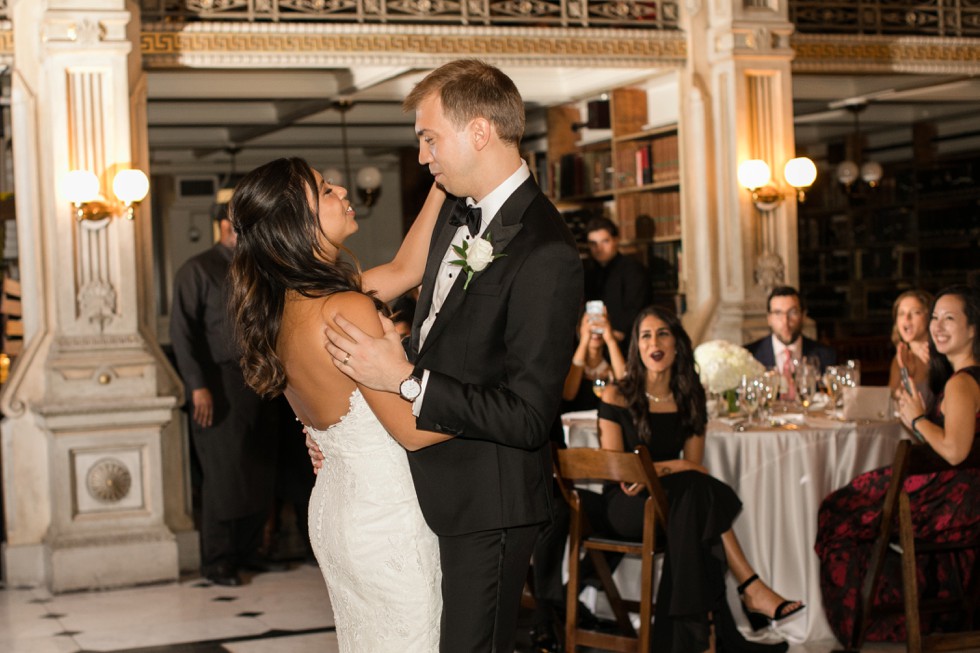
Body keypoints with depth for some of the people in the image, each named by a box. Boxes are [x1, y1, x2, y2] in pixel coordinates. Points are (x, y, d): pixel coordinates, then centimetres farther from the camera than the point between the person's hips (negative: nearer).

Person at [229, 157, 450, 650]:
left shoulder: (286, 304, 1)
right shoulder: (347, 309, -25)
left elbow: (404, 269, 9)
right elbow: (411, 427, -19)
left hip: (334, 509, 9)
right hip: (386, 518, -9)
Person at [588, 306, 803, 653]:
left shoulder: (690, 399, 9)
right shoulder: (617, 396, -2)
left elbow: (694, 467, 4)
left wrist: (653, 470, -16)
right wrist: (675, 466, -16)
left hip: (676, 500, 4)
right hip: (624, 506, -3)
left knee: (697, 495, -34)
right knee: (699, 491, -32)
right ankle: (751, 587, -32)